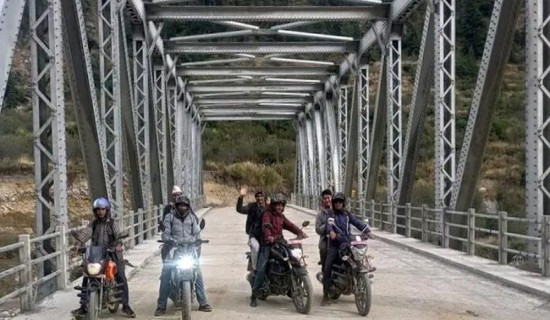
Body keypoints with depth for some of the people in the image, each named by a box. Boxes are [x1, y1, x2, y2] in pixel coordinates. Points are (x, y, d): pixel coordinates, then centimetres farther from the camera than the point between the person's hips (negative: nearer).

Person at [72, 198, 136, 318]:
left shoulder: (112, 223, 6)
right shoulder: (93, 224, 11)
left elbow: (118, 235, -9)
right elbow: (85, 233, -6)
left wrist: (119, 244, -31)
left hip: (111, 253, -2)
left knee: (122, 279, -8)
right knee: (86, 278, -5)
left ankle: (125, 306, 3)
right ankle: (83, 306, 4)